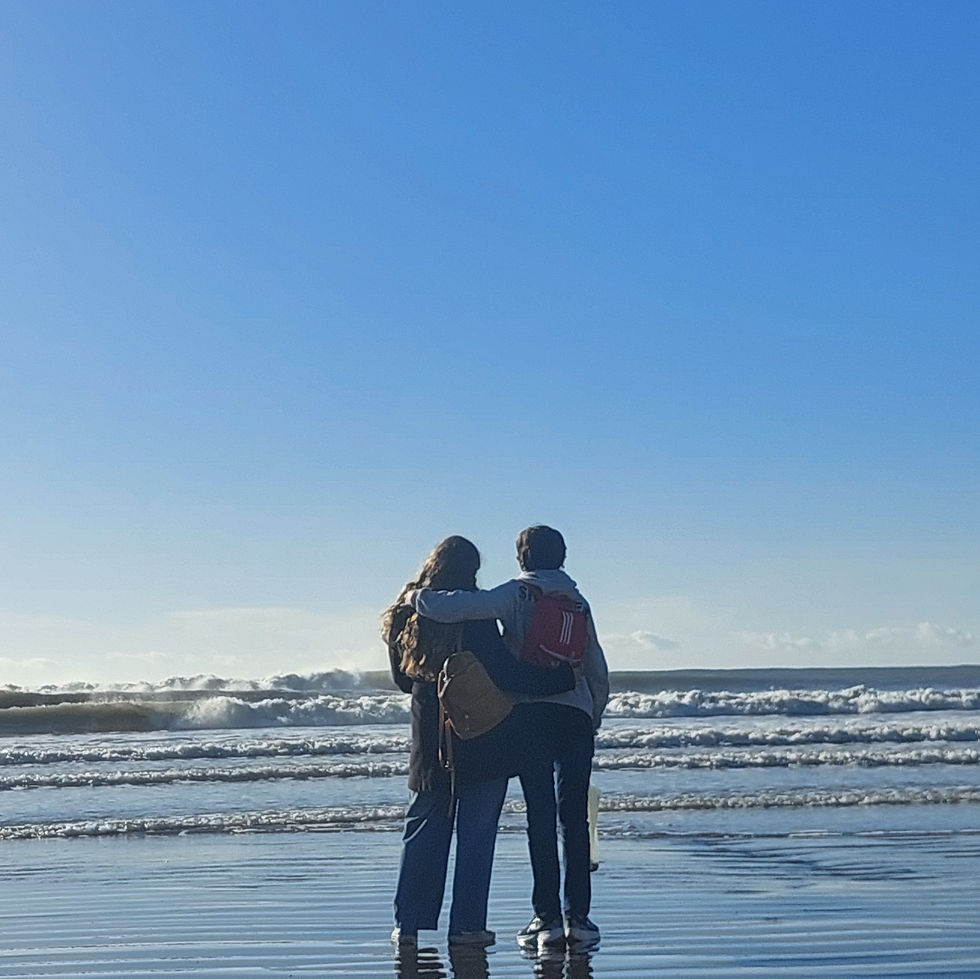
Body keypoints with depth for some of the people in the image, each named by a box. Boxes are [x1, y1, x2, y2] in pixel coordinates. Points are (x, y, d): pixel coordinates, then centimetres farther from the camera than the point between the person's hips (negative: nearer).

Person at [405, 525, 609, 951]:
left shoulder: (516, 595, 1)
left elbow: (453, 607, -15)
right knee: (575, 816, 5)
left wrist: (416, 597, 2)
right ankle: (577, 917, 4)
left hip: (532, 714, -3)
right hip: (577, 715, 3)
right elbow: (597, 670, 17)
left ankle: (547, 918, -3)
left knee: (540, 817, -2)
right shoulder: (576, 601, 15)